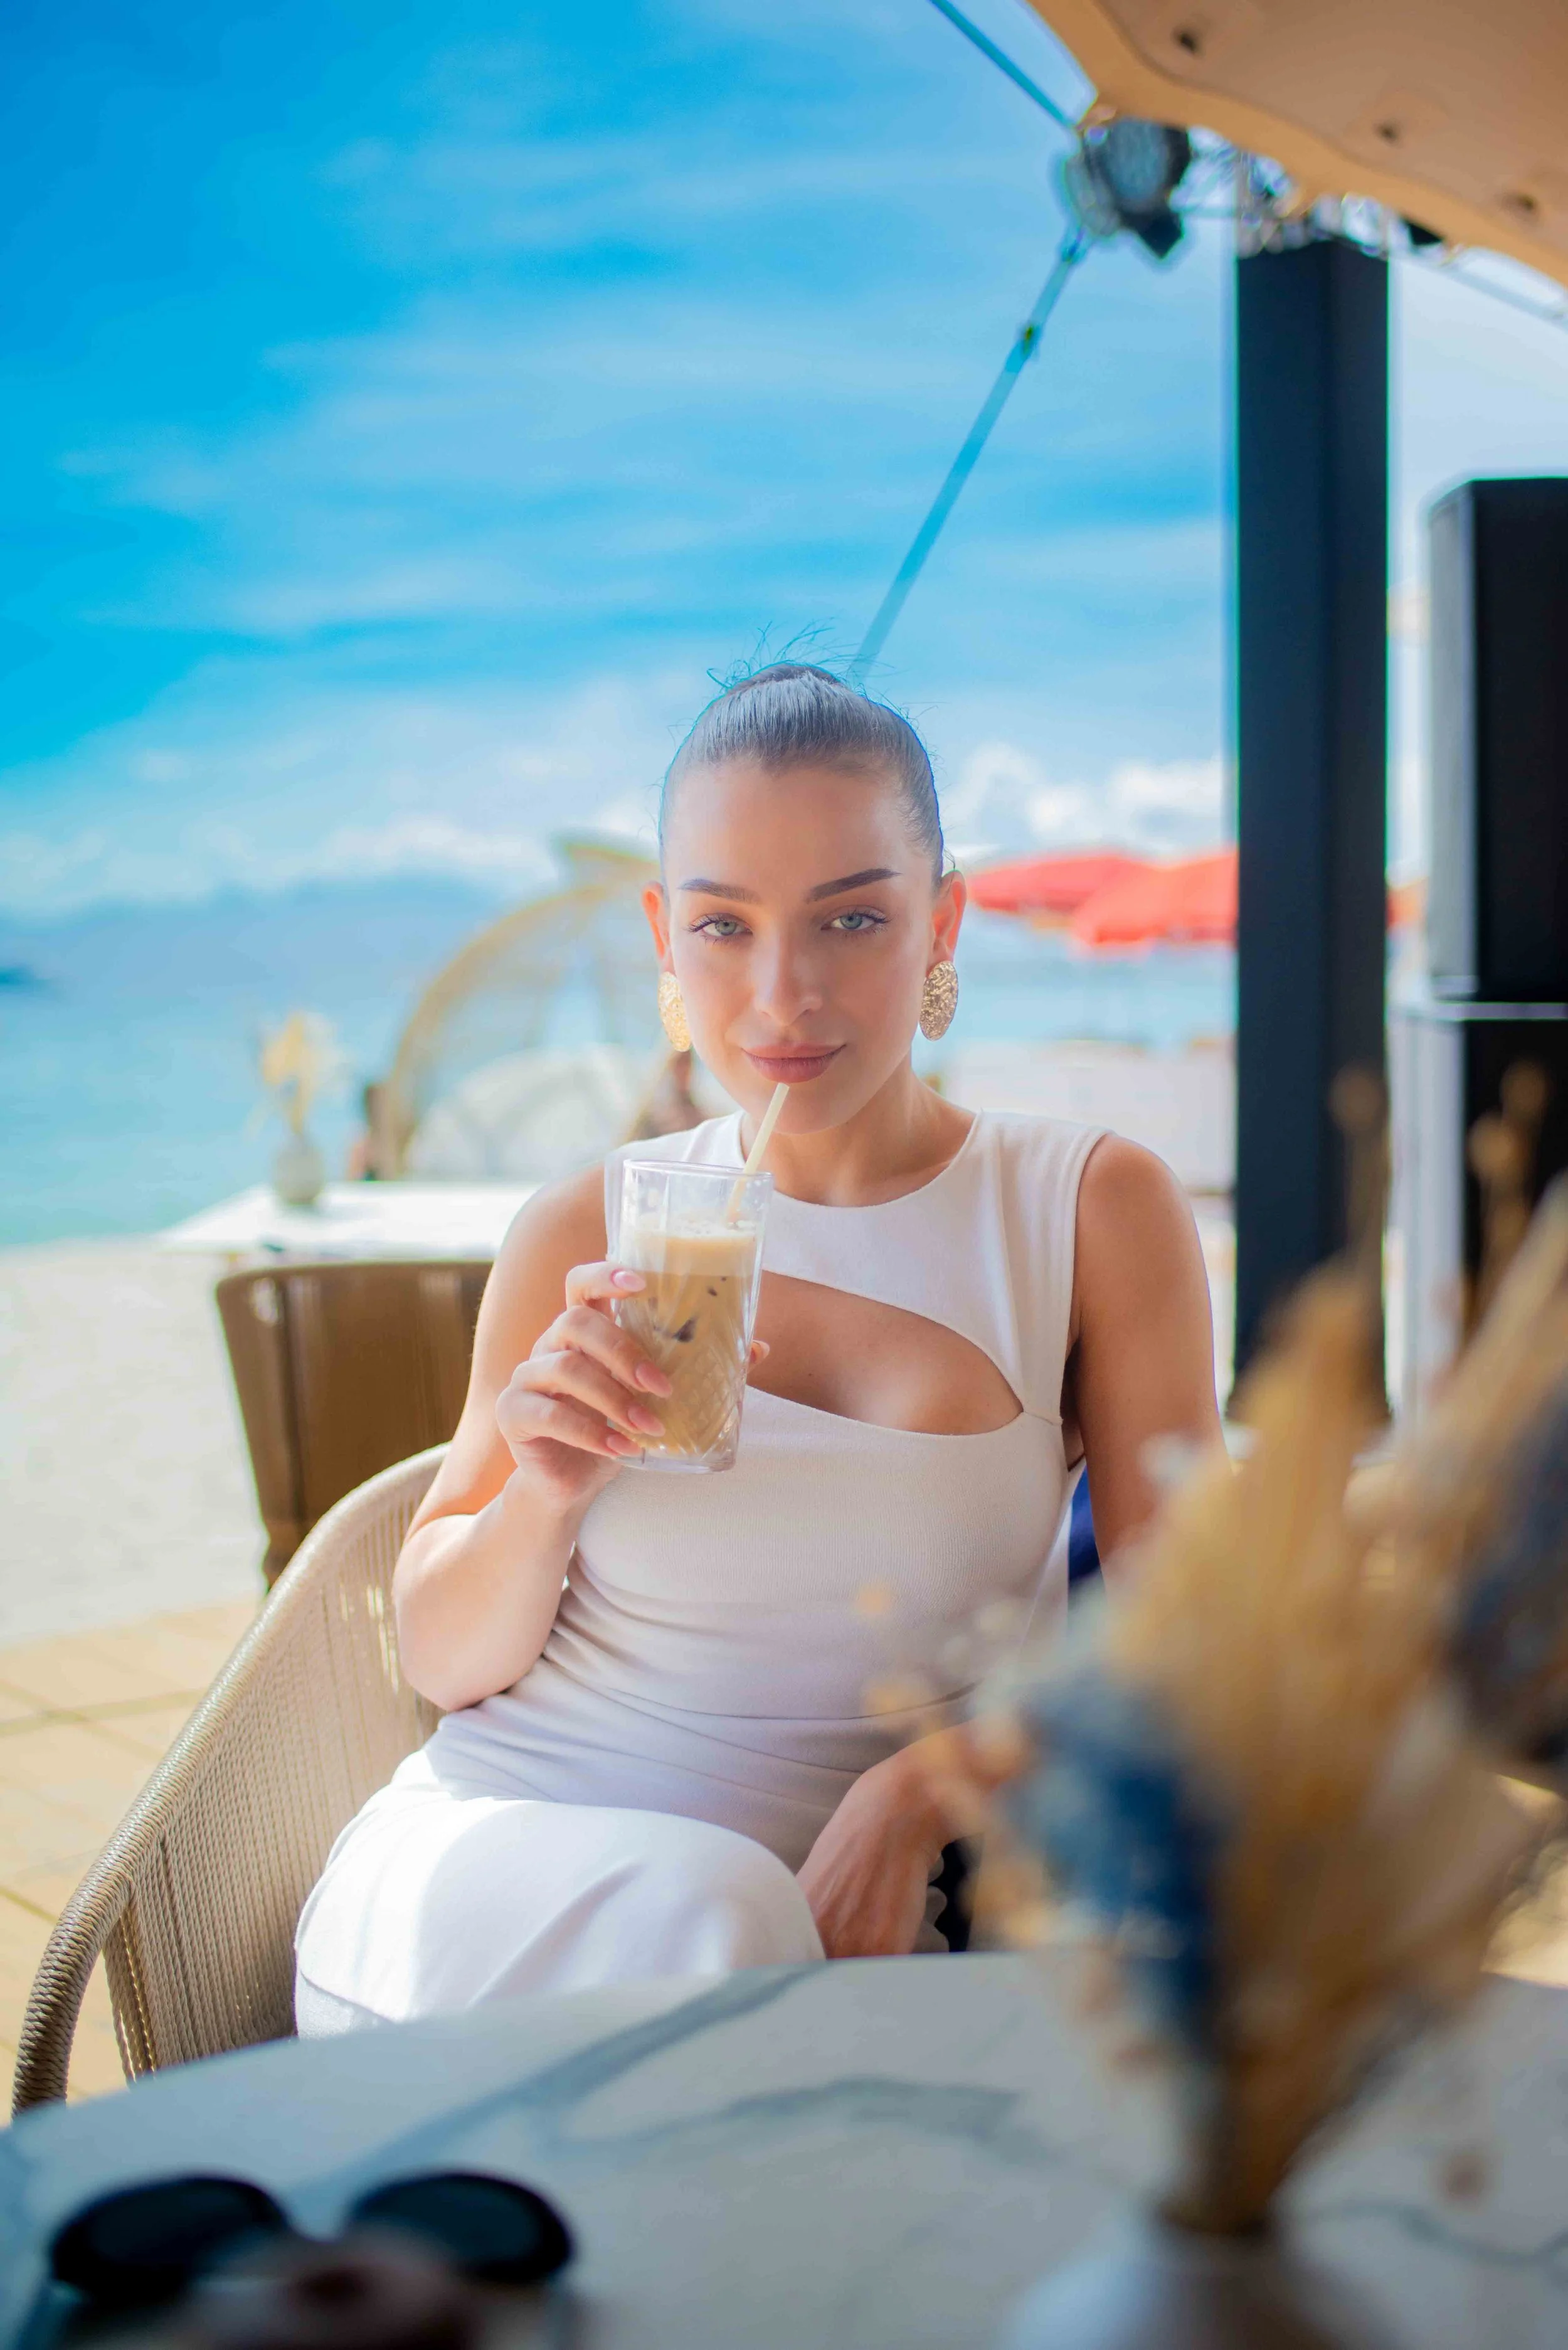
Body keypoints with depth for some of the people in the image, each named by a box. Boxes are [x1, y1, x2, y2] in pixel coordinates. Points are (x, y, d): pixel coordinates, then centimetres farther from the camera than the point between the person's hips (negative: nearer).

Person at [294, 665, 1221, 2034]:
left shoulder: (1095, 1210, 1)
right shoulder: (586, 1234, 5)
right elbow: (442, 1659, 8)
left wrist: (919, 1790, -18)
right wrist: (546, 1495, -14)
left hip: (818, 1924, 0)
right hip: (483, 1852, 0)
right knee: (685, 1907, -33)